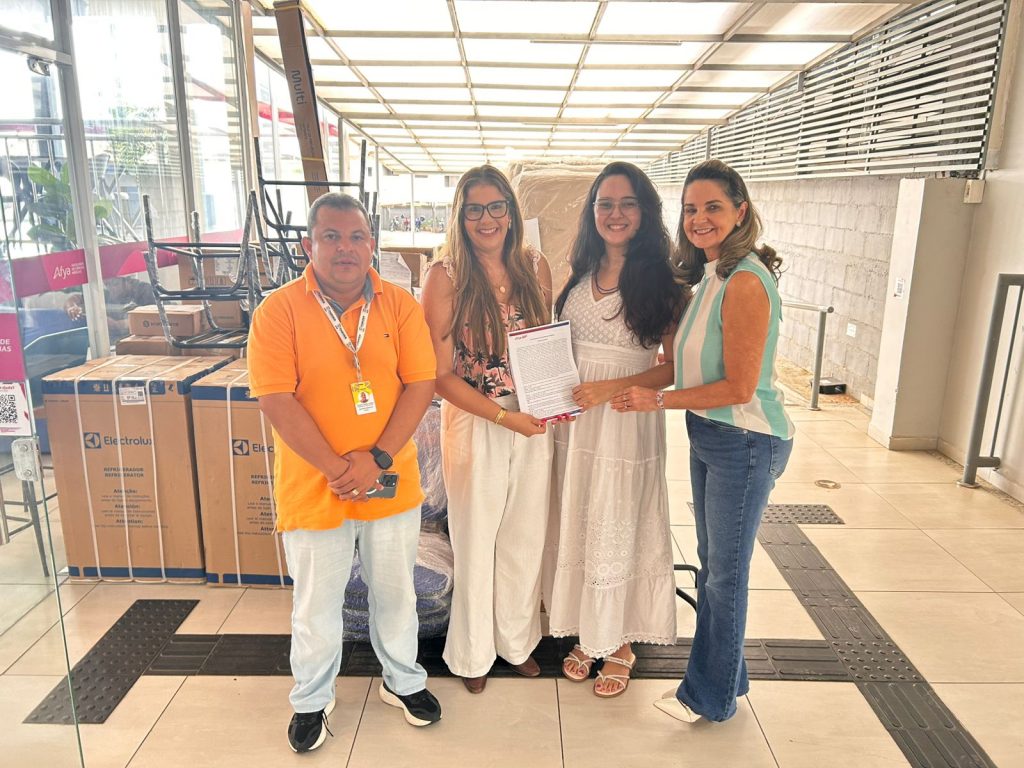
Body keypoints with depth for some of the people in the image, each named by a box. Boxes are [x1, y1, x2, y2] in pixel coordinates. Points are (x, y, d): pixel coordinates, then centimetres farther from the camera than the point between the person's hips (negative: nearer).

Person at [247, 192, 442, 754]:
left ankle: (403, 681, 44)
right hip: (312, 489, -2)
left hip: (391, 483, 2)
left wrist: (377, 459, -16)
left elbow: (420, 384, -6)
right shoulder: (279, 310, -9)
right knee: (316, 605, 15)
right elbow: (276, 400, -14)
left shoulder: (399, 305, -2)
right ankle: (311, 701, 40)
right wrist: (335, 468, -18)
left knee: (396, 592, 19)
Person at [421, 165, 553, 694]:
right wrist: (504, 416, -18)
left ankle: (518, 639, 41)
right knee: (476, 541, 12)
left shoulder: (535, 267, 1)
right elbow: (440, 374, -12)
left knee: (525, 537, 17)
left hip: (534, 421, 4)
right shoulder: (445, 277, -11)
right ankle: (473, 652, 36)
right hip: (473, 422, -3)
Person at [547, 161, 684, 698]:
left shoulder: (662, 282, -8)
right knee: (575, 527, 13)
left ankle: (619, 643, 27)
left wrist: (613, 387, -20)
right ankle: (586, 633, 32)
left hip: (629, 421, -5)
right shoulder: (580, 275, 8)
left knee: (617, 531, 6)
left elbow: (678, 365, -10)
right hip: (574, 419, 5)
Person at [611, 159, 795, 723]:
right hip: (709, 436, 9)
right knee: (712, 564, 19)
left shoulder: (744, 282, -21)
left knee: (725, 572, 7)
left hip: (744, 441, -9)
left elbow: (739, 386, -22)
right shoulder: (709, 276, 9)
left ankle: (712, 696, 27)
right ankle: (723, 674, 39)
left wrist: (658, 400, -16)